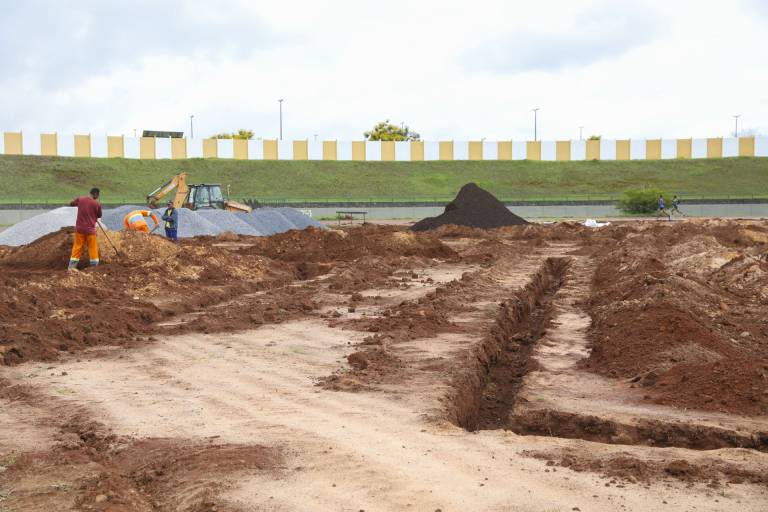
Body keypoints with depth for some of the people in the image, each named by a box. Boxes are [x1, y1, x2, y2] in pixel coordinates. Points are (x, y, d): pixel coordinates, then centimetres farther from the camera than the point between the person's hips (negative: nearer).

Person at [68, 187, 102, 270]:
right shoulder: (97, 203, -11)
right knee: (93, 248, 7)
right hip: (90, 229, -3)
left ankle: (72, 266, 11)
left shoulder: (80, 199, -2)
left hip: (79, 228, 3)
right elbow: (99, 216, 4)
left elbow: (71, 203, 17)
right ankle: (94, 267, 11)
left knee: (77, 247, 11)